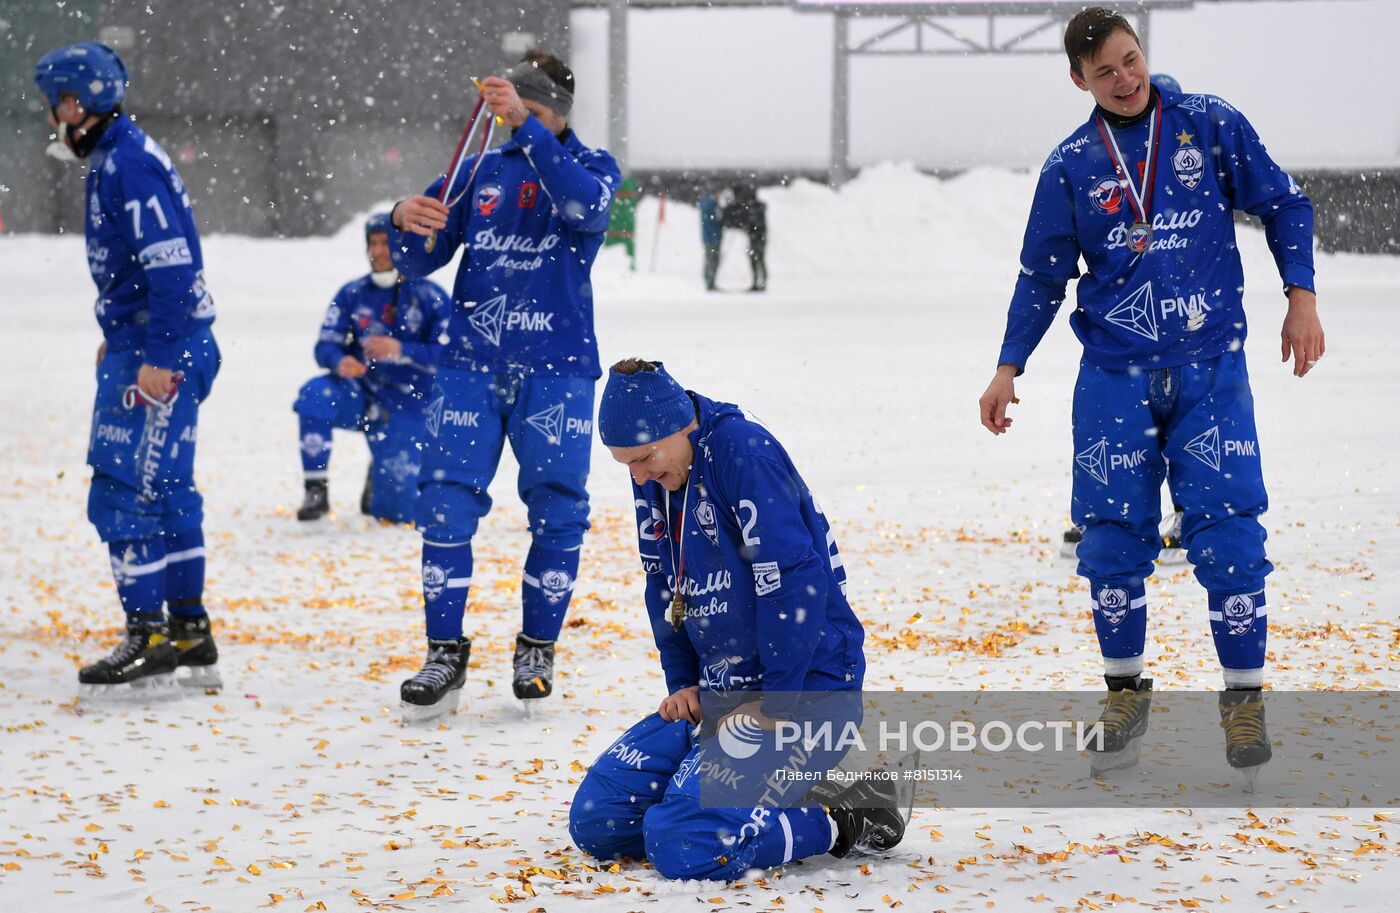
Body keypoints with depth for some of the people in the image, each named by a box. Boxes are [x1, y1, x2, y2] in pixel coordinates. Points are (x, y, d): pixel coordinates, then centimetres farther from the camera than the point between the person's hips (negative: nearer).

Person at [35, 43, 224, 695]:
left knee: (123, 497, -9)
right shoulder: (111, 160, 15)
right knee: (165, 495, 14)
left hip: (161, 355, -11)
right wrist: (119, 339, 26)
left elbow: (170, 264, -23)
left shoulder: (132, 164, -17)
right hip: (141, 348, 11)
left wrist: (154, 358, -24)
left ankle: (149, 647, -6)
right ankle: (190, 639, 21)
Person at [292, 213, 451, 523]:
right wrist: (339, 361, -27)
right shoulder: (352, 294, 0)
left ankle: (380, 476, 35)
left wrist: (401, 351, -31)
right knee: (314, 394, -32)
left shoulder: (431, 298, -9)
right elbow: (326, 345, -3)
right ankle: (316, 491, -19)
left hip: (408, 408, -2)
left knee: (395, 511, -5)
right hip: (361, 397, 2)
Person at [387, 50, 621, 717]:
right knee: (446, 499, -8)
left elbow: (585, 204, -23)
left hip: (556, 367, -2)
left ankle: (537, 650, 14)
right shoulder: (481, 172, 11)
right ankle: (445, 654, -3)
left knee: (557, 507, -2)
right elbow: (417, 263, 9)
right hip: (472, 361, 2)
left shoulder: (592, 166, 3)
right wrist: (407, 222, -15)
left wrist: (526, 125, -31)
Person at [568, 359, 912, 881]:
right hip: (719, 690, 9)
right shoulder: (655, 476, 7)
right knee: (596, 820, 0)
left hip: (800, 690, -9)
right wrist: (683, 683, 8)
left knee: (682, 846, -25)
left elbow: (796, 583, -23)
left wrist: (774, 704, -20)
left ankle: (849, 824, -5)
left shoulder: (745, 453, -19)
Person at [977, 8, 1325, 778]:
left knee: (1227, 531, -9)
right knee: (1113, 537, 0)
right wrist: (1009, 368, 5)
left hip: (1210, 367, -1)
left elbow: (1283, 205, 7)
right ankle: (1125, 691, 18)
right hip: (1115, 375, 1)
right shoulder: (1071, 166, 3)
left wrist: (1301, 297, -2)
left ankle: (1244, 698, 2)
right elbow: (1042, 276, 11)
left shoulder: (1210, 125, 0)